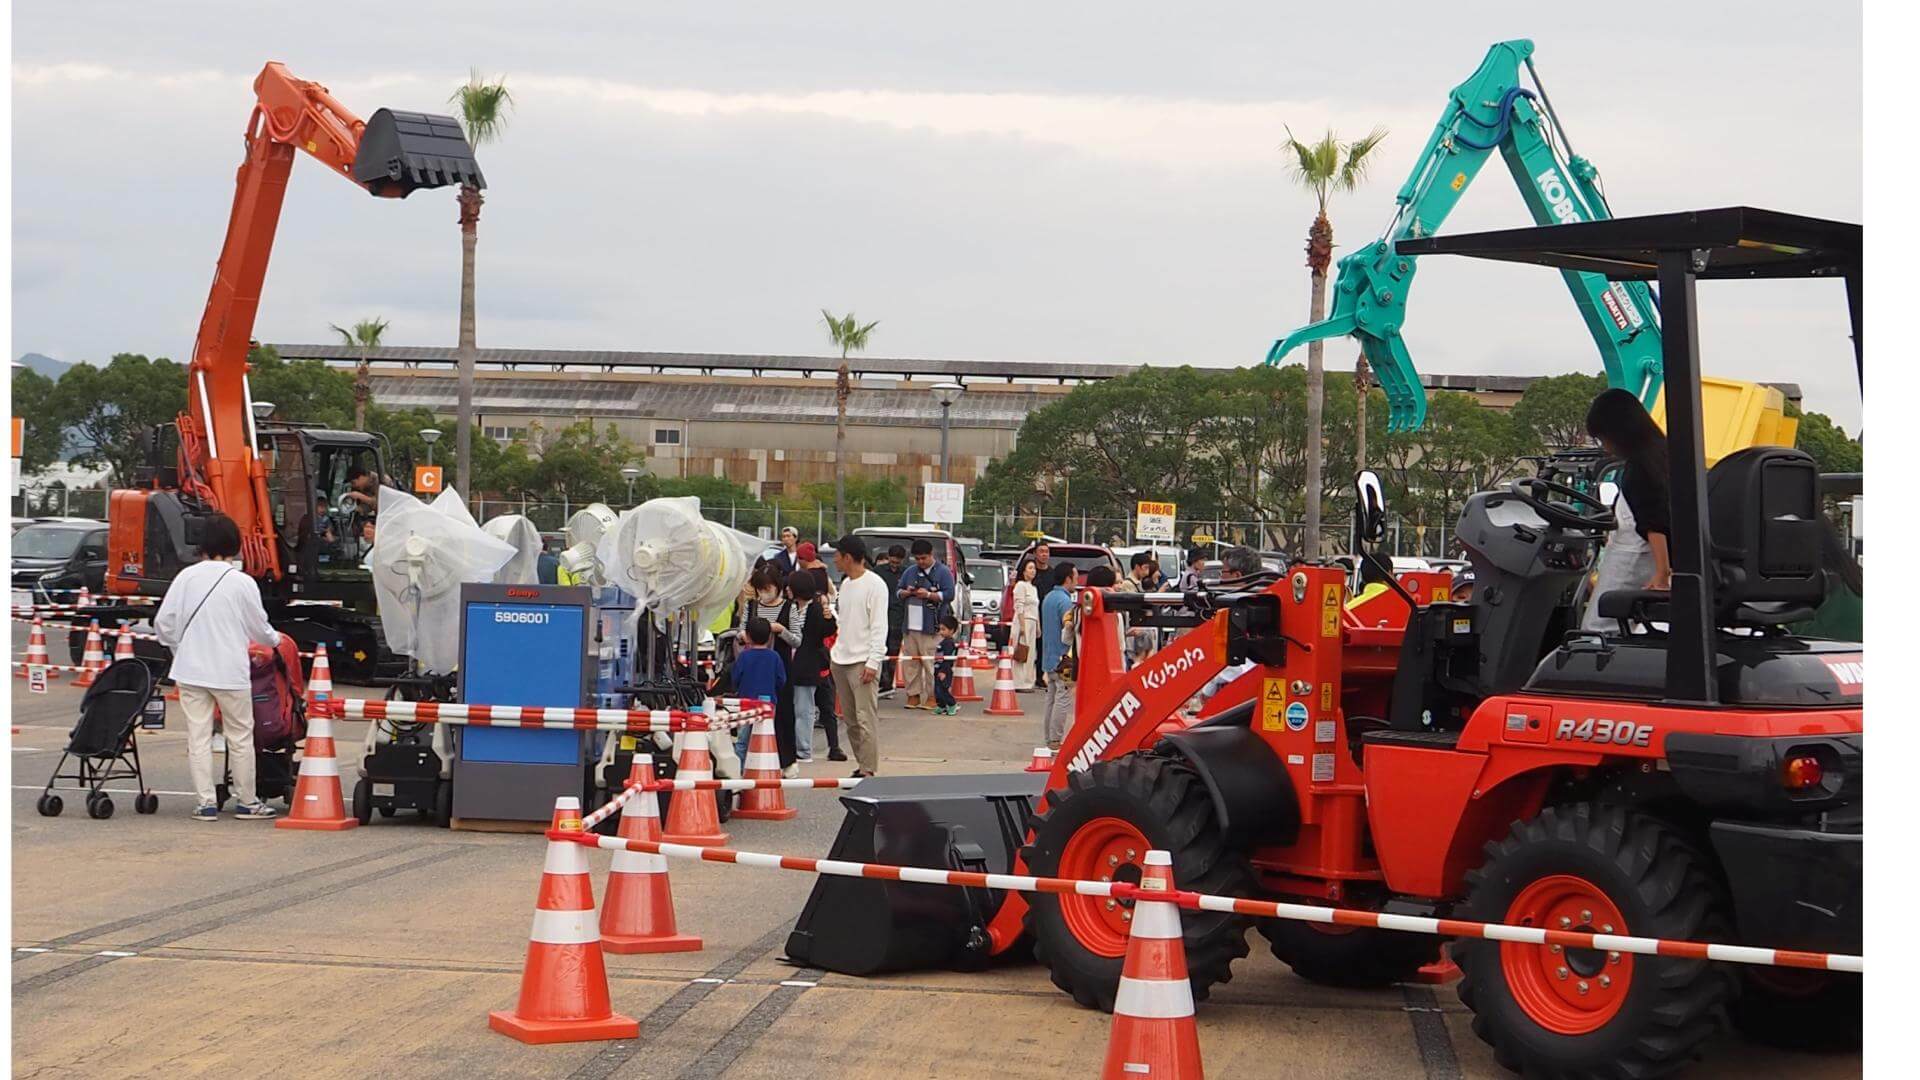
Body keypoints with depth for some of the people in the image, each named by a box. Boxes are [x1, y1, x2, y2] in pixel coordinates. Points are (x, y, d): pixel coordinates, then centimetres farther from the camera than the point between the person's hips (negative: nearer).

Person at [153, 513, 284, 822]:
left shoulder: (186, 577, -1)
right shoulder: (243, 582, -7)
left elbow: (162, 623, 1)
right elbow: (259, 627, 2)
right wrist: (275, 641, 25)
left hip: (191, 669, 2)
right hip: (230, 670, -2)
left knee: (198, 738, 6)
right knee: (240, 737, 9)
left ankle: (205, 804, 5)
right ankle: (246, 802, 17)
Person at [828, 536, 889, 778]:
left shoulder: (874, 584, -9)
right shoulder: (845, 583, 17)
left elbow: (879, 626, -12)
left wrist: (873, 662, -18)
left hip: (863, 661, -9)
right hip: (841, 659, 9)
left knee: (866, 718, -12)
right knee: (850, 719, 10)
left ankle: (868, 770, -12)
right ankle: (862, 765, 16)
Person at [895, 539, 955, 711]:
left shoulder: (943, 572, 1)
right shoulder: (910, 572, 17)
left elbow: (949, 595, -7)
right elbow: (898, 592, 22)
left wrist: (928, 595, -16)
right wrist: (906, 592, -1)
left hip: (931, 626, -6)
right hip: (911, 625, 6)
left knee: (930, 663, -7)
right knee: (910, 662, 5)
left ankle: (932, 696, -1)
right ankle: (913, 695, 12)